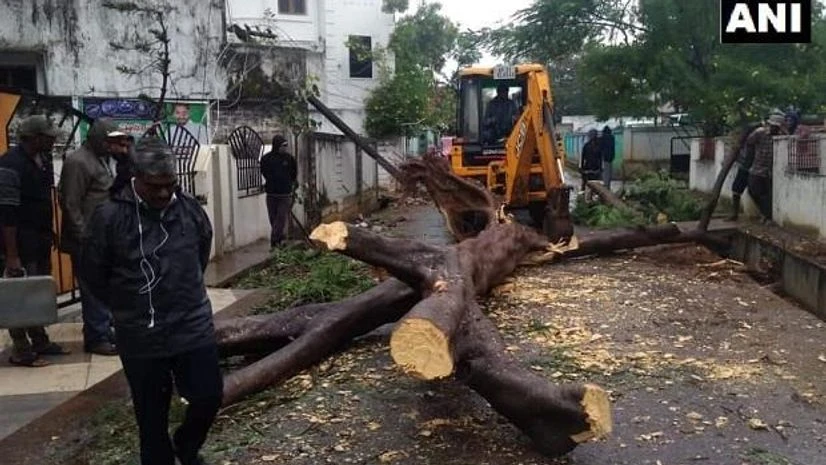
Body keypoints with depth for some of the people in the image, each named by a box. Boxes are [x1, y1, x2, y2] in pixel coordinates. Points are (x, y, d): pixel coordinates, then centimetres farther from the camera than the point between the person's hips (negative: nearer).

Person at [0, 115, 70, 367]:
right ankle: (21, 350, 7)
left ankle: (40, 341, 25)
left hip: (40, 241, 8)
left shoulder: (42, 159, 9)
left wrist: (50, 233, 17)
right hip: (21, 242, -8)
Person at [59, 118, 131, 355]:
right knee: (94, 290, -2)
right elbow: (70, 204, -18)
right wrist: (84, 238, -17)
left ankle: (107, 330, 27)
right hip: (87, 240, -9)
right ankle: (96, 339, 7)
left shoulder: (106, 159, 15)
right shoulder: (78, 162, -14)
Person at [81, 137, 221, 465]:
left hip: (194, 326, 3)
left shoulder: (190, 208, -3)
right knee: (152, 416, 10)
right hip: (140, 336, -2)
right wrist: (128, 307, 7)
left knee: (209, 396, 7)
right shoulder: (109, 216, -13)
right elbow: (94, 274, -1)